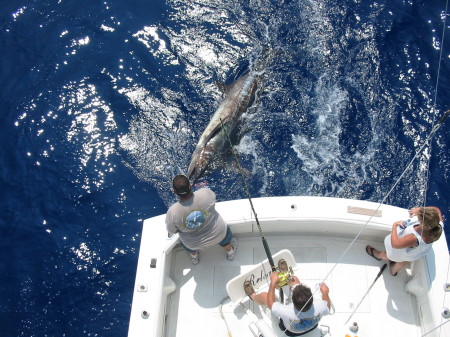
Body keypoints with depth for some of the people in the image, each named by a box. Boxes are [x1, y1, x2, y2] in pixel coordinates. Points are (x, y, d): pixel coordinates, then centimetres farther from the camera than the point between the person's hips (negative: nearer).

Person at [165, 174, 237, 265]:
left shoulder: (172, 212, -35)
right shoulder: (206, 193, -35)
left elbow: (171, 231, -14)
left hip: (194, 244, 0)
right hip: (217, 234, 1)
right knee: (225, 237, 38)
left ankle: (194, 257, 65)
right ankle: (230, 252, 65)